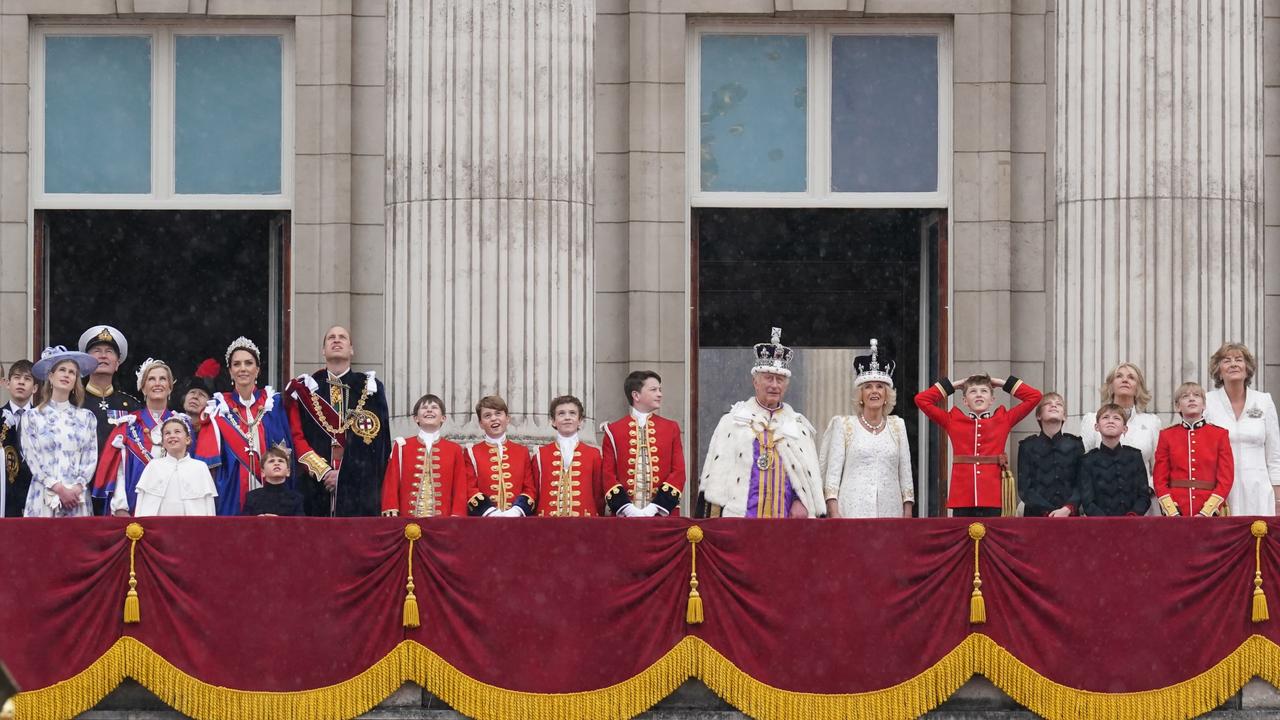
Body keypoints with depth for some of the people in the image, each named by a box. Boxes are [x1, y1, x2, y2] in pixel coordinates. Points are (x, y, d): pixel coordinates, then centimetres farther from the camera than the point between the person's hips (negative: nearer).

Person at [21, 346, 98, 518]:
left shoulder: (86, 418, 12)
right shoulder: (33, 417, 6)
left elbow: (91, 458, 7)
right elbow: (32, 459, -1)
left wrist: (77, 488, -9)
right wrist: (59, 489, -11)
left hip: (78, 499, 1)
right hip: (44, 497, -1)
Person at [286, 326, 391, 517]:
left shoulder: (370, 388, 9)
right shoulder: (303, 388, 10)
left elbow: (378, 440, 2)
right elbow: (296, 436, 3)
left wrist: (344, 473, -8)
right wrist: (323, 471, -9)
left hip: (359, 485, 0)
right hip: (314, 485, 0)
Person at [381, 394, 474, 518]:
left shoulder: (454, 450, 9)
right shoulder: (402, 447, 9)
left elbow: (461, 487, 6)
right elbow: (391, 483, 7)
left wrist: (457, 517, -4)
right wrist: (391, 513, -3)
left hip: (443, 519, 0)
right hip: (408, 519, 0)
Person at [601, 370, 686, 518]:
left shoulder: (671, 429, 9)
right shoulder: (613, 431, 5)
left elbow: (678, 472, 3)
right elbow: (608, 474, 1)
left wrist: (656, 507, -9)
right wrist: (626, 508, -12)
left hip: (663, 513, 1)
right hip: (625, 515, -1)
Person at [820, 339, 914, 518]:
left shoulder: (897, 425, 14)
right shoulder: (843, 424, 6)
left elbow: (905, 472, 13)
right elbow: (832, 472, 1)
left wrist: (908, 515, 5)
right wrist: (834, 514, -8)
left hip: (890, 510, 2)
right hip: (853, 511, -2)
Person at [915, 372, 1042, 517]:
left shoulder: (1003, 421, 11)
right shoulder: (952, 421, 12)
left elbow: (1034, 396, 12)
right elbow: (921, 399, 11)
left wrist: (1002, 383, 17)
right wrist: (952, 385, 16)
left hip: (992, 499, 0)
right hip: (962, 499, 0)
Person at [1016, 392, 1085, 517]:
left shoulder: (1075, 444, 10)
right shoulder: (1027, 446, 7)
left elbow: (1081, 483, 4)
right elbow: (1024, 488, 1)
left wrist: (1068, 509, -12)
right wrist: (1049, 512, -10)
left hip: (1069, 514, 1)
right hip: (1037, 515, -1)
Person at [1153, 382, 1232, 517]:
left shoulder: (1219, 435, 6)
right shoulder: (1167, 435, 8)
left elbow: (1226, 478, 1)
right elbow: (1160, 479, 5)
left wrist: (1206, 512, -10)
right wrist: (1172, 512, -9)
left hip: (1209, 514, 0)